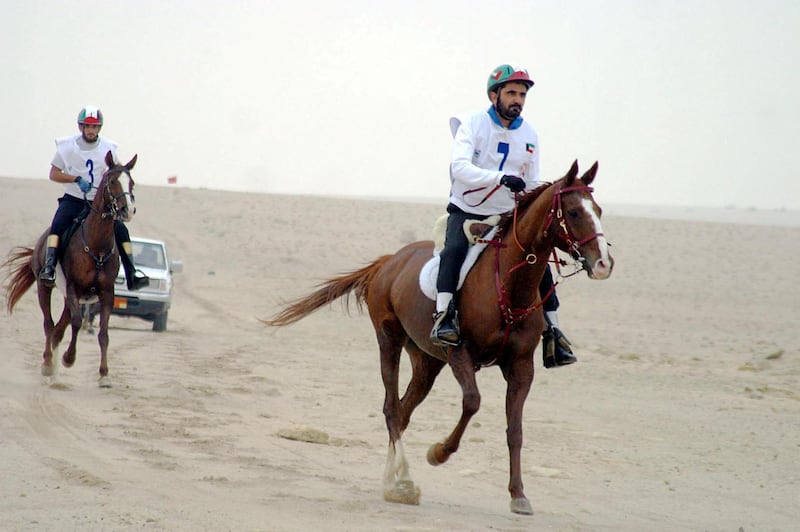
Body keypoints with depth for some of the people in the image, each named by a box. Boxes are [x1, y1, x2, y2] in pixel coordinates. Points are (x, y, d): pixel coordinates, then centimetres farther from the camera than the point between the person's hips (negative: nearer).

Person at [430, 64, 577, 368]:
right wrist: (500, 178, -42)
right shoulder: (472, 124, -13)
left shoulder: (529, 135, 1)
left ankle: (551, 331, 4)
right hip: (466, 211, -4)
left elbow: (531, 185, 10)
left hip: (507, 215, 4)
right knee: (455, 248, -32)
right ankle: (444, 316, -36)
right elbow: (460, 167, -29)